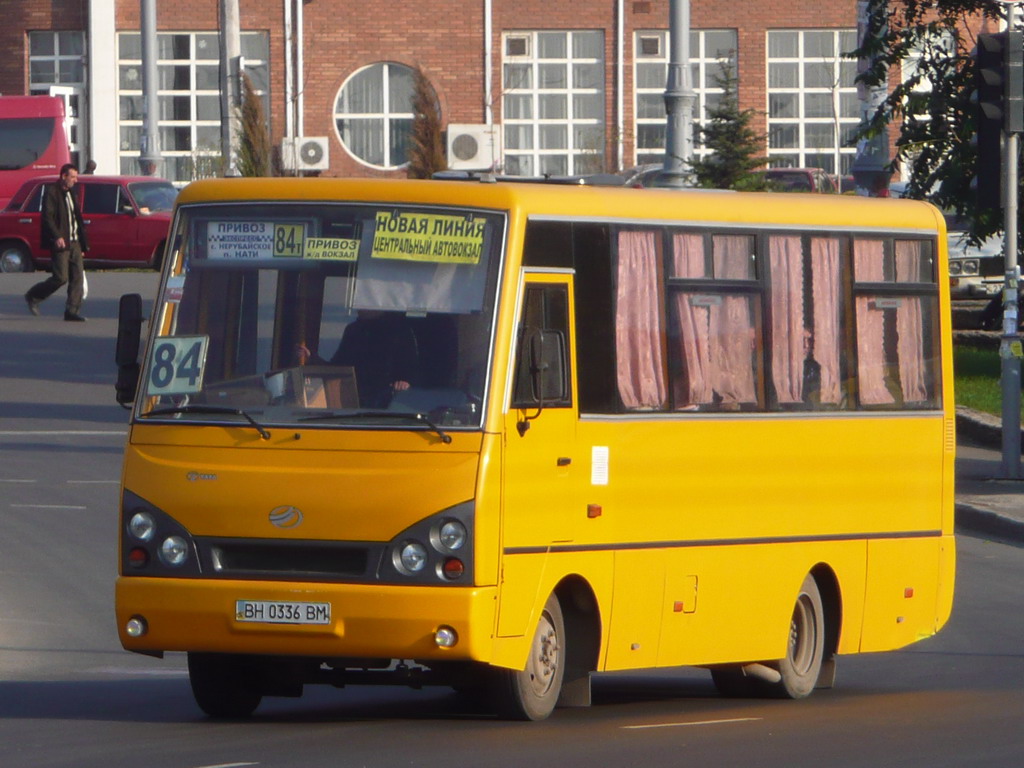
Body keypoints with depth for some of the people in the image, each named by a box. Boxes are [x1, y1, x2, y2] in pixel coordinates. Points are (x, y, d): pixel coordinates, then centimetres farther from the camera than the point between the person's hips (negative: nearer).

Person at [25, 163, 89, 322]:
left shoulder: (71, 194, 17)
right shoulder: (51, 192, -8)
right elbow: (47, 217, -16)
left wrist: (83, 243, 18)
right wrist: (57, 237, -26)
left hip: (74, 242, 8)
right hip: (60, 243, -8)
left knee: (77, 276, -1)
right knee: (61, 277, -8)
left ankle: (72, 311, 0)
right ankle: (33, 297, 11)